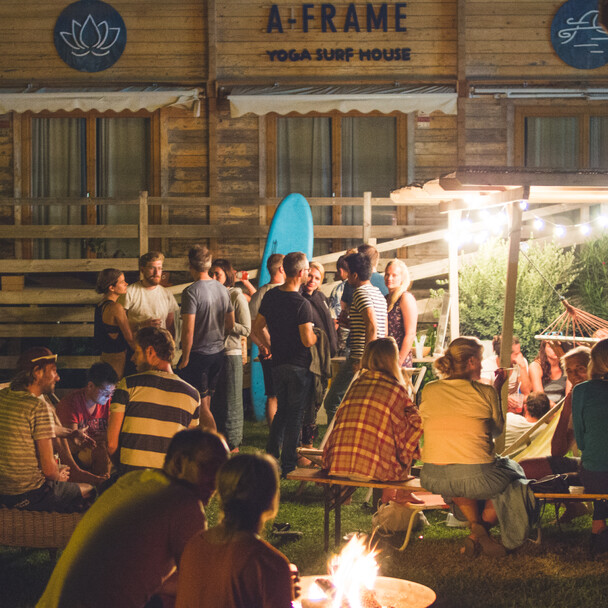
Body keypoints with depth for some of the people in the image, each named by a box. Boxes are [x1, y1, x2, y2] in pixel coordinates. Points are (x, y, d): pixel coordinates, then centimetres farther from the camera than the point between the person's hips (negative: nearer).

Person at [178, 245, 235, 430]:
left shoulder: (191, 292, -15)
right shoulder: (223, 290, 6)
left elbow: (188, 329, -19)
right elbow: (231, 324, 15)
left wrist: (185, 358, -12)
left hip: (198, 354, -7)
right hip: (218, 353, 7)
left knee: (202, 405, 1)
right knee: (206, 403, 15)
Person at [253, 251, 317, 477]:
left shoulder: (271, 296, 3)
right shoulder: (302, 304, -20)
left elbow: (258, 327, 11)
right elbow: (307, 340, -21)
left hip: (278, 363, 7)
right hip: (299, 366, -7)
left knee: (282, 411, 19)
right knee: (295, 416, 3)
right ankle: (288, 466, 8)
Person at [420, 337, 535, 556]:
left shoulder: (429, 390, 5)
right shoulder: (485, 392, -4)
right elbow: (498, 429, 10)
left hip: (433, 478, 4)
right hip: (477, 477, -4)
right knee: (512, 473, 28)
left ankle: (475, 524, 16)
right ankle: (482, 529, 17)